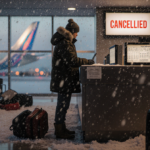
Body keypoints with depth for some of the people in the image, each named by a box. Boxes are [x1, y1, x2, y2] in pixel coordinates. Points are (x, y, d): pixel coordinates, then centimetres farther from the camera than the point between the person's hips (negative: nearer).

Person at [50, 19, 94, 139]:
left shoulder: (65, 42, 16)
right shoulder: (64, 44, -18)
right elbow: (73, 61, -24)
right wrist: (88, 61, -14)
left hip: (64, 80, 11)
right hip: (64, 79, -11)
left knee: (63, 103, 16)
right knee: (63, 104, -4)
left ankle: (61, 128, 26)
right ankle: (59, 131, 5)